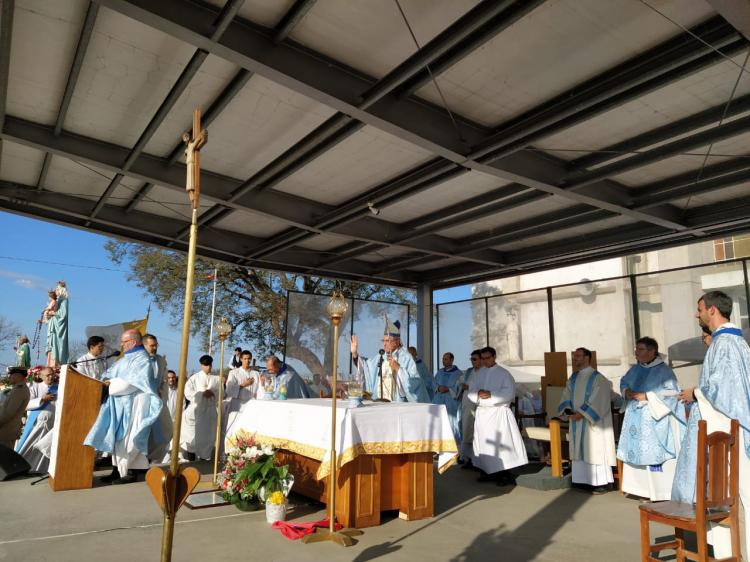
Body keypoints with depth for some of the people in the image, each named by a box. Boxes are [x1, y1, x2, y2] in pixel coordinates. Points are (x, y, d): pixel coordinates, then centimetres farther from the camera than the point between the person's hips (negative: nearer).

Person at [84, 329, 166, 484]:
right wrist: (106, 379, -3)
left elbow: (132, 383, -21)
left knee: (127, 440, -4)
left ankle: (130, 473, 4)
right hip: (120, 405, 9)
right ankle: (118, 469, 18)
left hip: (132, 406, -9)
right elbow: (112, 373, 17)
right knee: (118, 439, 10)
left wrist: (111, 384, -14)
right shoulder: (127, 358, 17)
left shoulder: (142, 360, -13)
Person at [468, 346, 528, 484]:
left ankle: (505, 474, -1)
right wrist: (478, 394, -17)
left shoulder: (503, 373, -2)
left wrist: (491, 394, -19)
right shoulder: (477, 374, 11)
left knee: (501, 443, -7)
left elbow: (509, 392, -13)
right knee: (483, 443, 8)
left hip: (499, 413, -5)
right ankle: (488, 472, 19)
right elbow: (471, 393, 6)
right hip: (482, 412, 5)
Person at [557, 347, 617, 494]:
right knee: (581, 450, 11)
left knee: (595, 450, -1)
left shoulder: (598, 378, -13)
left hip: (594, 423, -7)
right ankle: (586, 480, 21)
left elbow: (597, 401, -18)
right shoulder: (573, 378, 9)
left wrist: (581, 413, -21)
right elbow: (566, 397, 9)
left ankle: (602, 483, 10)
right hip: (577, 422, 7)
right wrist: (567, 410, -9)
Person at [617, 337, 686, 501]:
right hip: (636, 418, 7)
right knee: (637, 452, 11)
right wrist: (627, 392, -2)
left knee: (654, 455, -5)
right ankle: (642, 487, 22)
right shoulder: (636, 369, 10)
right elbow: (624, 383, 20)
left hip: (654, 420, -7)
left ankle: (660, 493, 5)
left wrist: (646, 396, -21)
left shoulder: (663, 370, -10)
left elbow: (671, 392, -18)